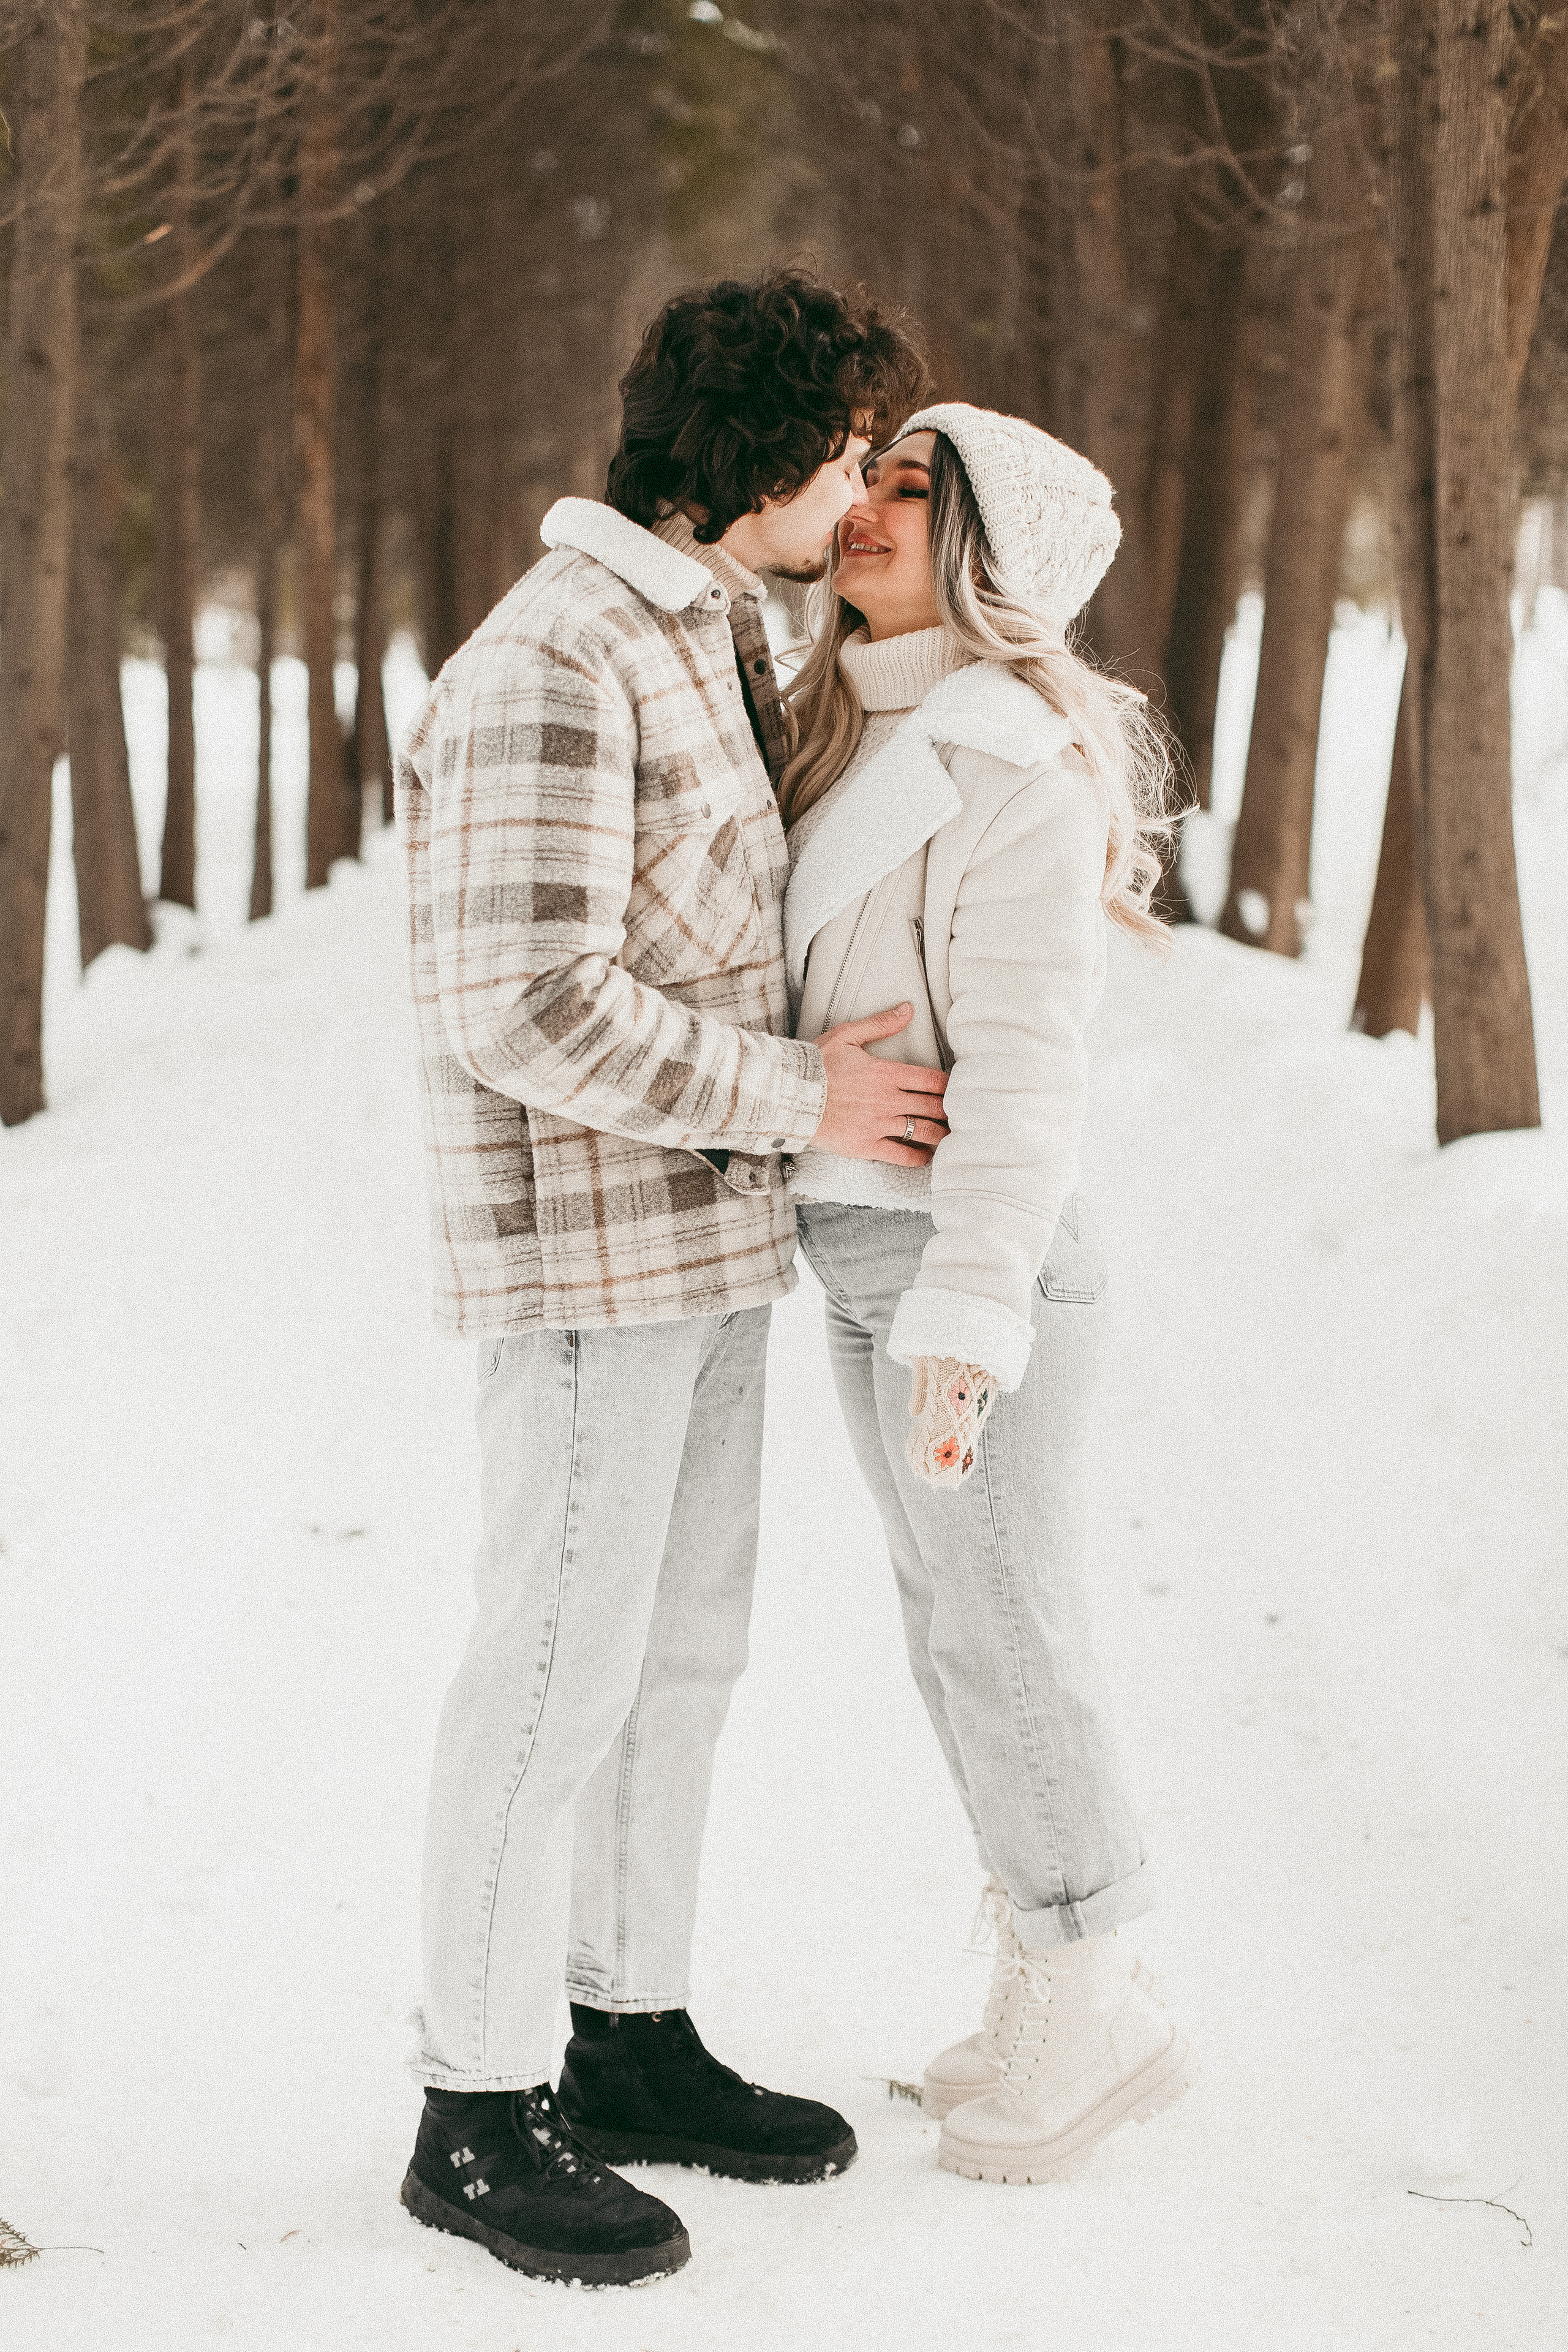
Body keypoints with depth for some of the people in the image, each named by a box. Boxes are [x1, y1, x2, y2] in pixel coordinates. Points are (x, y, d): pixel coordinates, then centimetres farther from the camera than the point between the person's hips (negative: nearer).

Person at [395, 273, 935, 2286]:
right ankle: (481, 2112, 8)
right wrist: (802, 1103, -17)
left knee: (680, 1643, 14)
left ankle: (631, 2043, 26)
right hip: (587, 1237, -9)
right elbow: (534, 1011, -27)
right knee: (561, 1667, -3)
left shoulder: (710, 636, 11)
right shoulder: (551, 668, -22)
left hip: (703, 1223, 10)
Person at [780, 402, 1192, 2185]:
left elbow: (1024, 1053, -22)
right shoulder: (855, 734, 11)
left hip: (979, 1252, -9)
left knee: (1007, 1638, 0)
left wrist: (971, 1305, -26)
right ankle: (1047, 1984, 26)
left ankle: (1093, 2010, 15)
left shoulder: (1015, 764, -17)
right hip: (859, 1247, 9)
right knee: (954, 1628, 15)